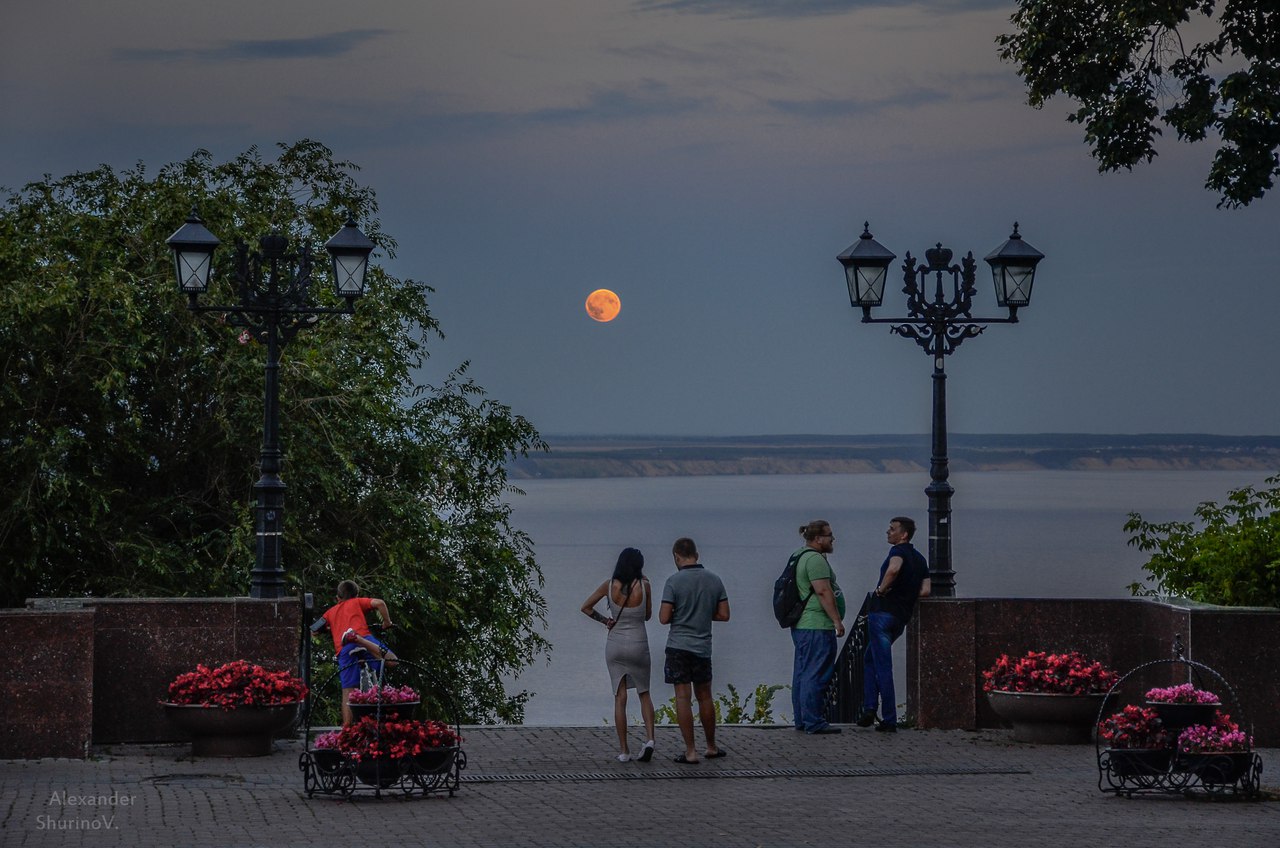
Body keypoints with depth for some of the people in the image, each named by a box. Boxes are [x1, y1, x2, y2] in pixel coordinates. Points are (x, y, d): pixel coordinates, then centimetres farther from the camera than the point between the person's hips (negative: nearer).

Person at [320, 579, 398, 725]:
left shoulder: (331, 611, 32)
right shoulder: (357, 602, 25)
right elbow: (379, 603, 8)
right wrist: (387, 622, 21)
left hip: (343, 650, 2)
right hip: (364, 636, -2)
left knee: (347, 693, 4)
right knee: (392, 661, -12)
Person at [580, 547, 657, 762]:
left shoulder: (610, 585, -5)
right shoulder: (644, 586, -10)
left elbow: (586, 607, -1)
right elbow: (648, 615, 4)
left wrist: (604, 620, 7)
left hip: (615, 645, 1)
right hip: (638, 645, -1)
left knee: (620, 698, 6)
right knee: (644, 694, 16)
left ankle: (624, 750, 4)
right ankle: (650, 738, -4)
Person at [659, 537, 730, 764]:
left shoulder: (674, 581, -11)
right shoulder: (714, 580, 2)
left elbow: (664, 618, -12)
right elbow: (724, 615, 4)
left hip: (678, 645, -4)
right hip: (703, 647, 4)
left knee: (683, 698, -1)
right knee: (704, 697, 16)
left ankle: (690, 751, -3)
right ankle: (711, 747, 26)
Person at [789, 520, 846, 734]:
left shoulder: (801, 556, 19)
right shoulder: (815, 559, -15)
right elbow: (823, 591, -21)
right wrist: (837, 620, -19)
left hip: (801, 625, 11)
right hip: (817, 627, -11)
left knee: (802, 674, 13)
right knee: (815, 675, -9)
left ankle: (802, 720, 17)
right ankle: (813, 722, -10)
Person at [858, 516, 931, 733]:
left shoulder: (898, 551, -9)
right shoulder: (919, 559, 15)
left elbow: (893, 569, -33)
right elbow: (925, 590, 8)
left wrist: (881, 589, -18)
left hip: (884, 613, -9)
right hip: (902, 617, 9)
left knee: (883, 667, -4)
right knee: (870, 658, 21)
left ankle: (889, 720, -4)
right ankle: (869, 709, 10)